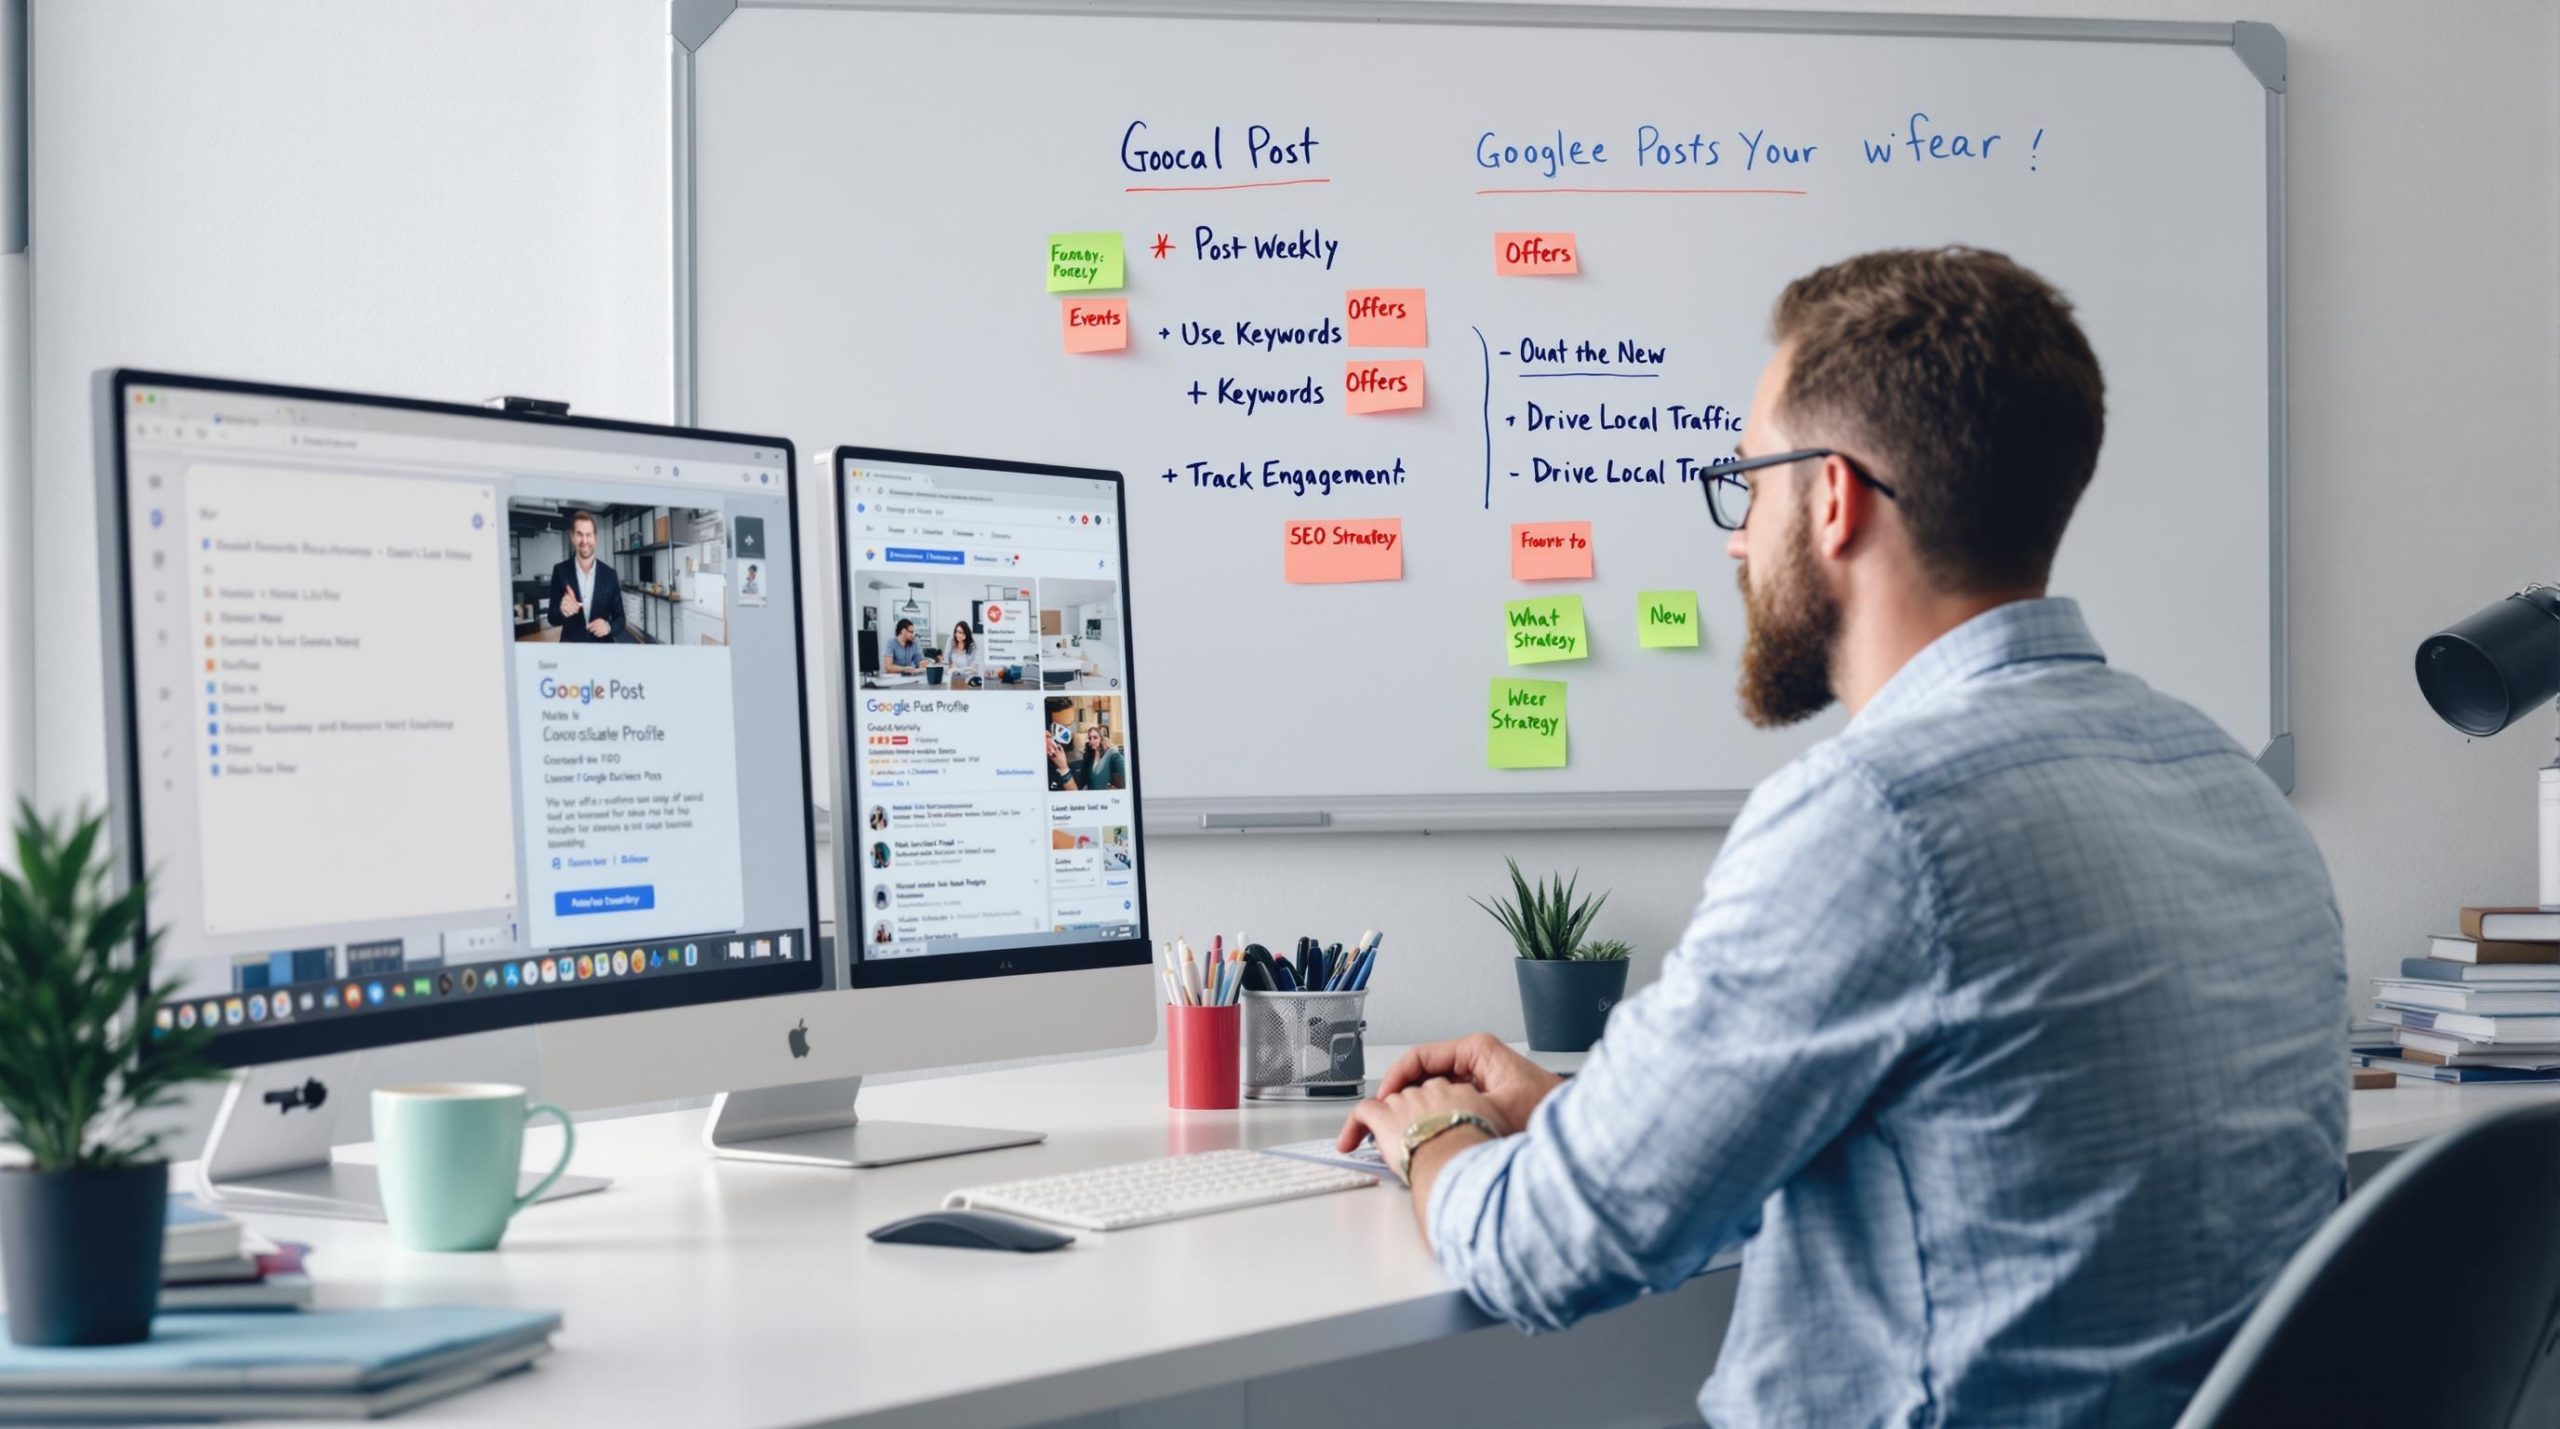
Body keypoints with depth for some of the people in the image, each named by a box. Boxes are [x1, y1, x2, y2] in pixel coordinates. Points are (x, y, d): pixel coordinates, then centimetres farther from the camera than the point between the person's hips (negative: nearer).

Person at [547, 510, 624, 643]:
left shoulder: (610, 575, -5)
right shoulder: (560, 571, -6)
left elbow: (620, 619, -1)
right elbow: (553, 618, -5)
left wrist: (608, 626, -23)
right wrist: (562, 610, -28)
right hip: (570, 647, 0)